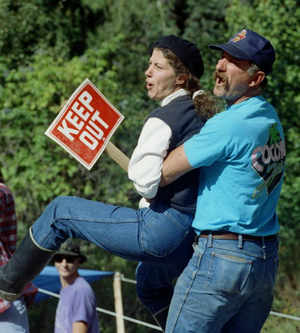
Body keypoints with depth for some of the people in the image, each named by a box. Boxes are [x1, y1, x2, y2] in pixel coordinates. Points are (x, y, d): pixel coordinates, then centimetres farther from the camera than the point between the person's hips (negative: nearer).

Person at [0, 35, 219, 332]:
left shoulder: (164, 118, -14)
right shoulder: (204, 113, 12)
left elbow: (146, 182, -22)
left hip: (163, 230, -9)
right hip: (195, 235, 9)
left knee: (60, 211, 4)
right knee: (150, 284, 39)